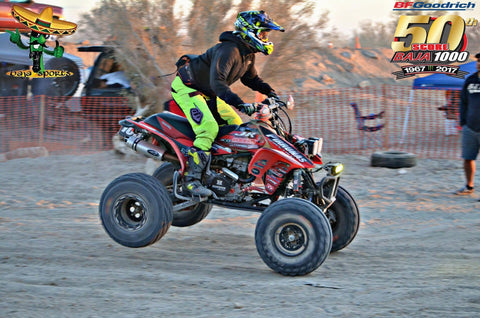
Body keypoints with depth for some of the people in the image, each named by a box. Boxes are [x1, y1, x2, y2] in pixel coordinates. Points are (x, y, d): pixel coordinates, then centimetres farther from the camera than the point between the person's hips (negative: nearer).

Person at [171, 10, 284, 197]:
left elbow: (250, 78, 21)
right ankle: (191, 179, -30)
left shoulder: (248, 53, 4)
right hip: (186, 88, -11)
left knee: (236, 124, 8)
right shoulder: (228, 50, -28)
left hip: (207, 93, 11)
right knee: (209, 127, -27)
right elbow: (217, 81, -40)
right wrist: (240, 104, -49)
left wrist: (270, 92, 4)